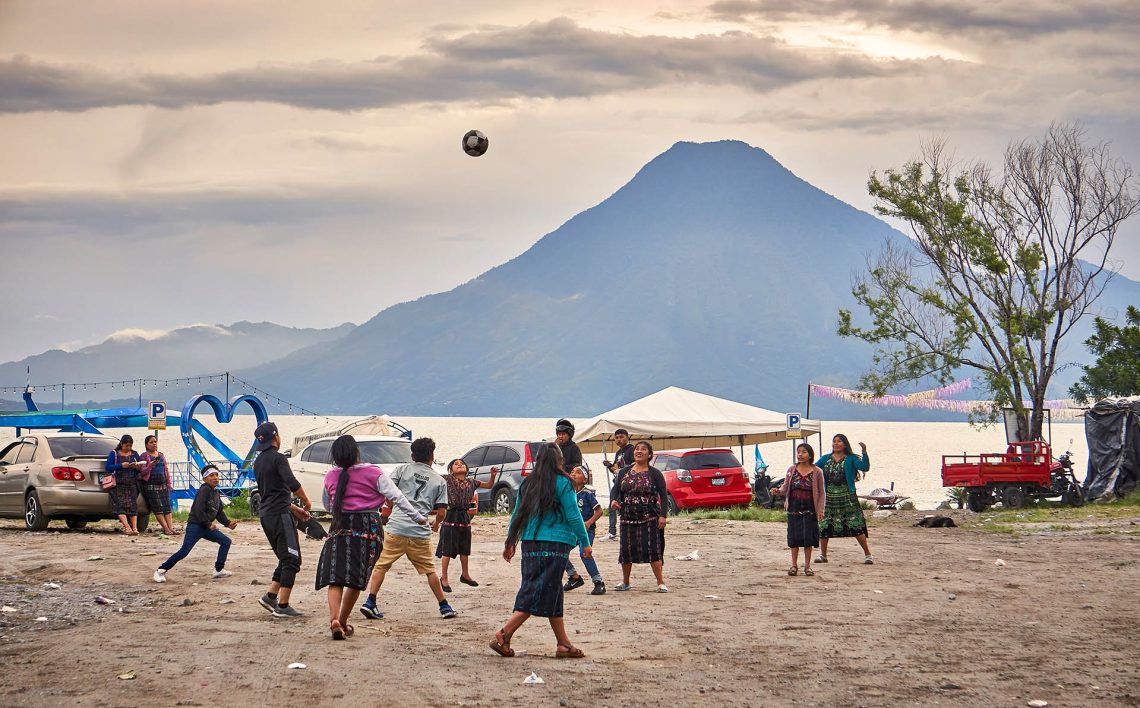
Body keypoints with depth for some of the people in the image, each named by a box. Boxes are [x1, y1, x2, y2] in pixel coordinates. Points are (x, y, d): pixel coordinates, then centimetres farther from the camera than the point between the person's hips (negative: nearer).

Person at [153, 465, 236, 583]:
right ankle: (161, 571, -7)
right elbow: (199, 510, -21)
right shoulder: (204, 490, -13)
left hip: (207, 527, 9)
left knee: (226, 541, 7)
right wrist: (208, 524, -19)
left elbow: (219, 513, 20)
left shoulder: (216, 493, 14)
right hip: (195, 526, -9)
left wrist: (228, 523, 7)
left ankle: (219, 570, 13)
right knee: (184, 551, -15)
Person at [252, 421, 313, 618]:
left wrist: (294, 509, 24)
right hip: (280, 514, -9)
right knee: (291, 560, -6)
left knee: (285, 559, 18)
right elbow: (292, 484, -23)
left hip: (266, 515, 9)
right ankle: (283, 606, -10)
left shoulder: (258, 462, 18)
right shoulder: (278, 458, -11)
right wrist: (306, 501, -6)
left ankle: (270, 596, 12)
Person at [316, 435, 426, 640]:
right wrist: (418, 517, -1)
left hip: (340, 527, 1)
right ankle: (343, 622, 16)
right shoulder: (374, 473, -5)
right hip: (368, 529, -1)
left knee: (335, 577, -3)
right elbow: (397, 497, -6)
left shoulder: (330, 476, 5)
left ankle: (334, 618, -25)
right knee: (356, 578, 11)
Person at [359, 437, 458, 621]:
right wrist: (436, 523, 30)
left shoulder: (402, 470, 8)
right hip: (421, 533, 1)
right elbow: (441, 512, 8)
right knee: (430, 570, 14)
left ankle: (370, 602, -1)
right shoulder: (439, 481, 11)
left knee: (381, 565, 9)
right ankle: (445, 607, 19)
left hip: (396, 528, -1)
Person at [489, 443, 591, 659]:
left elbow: (517, 514, 13)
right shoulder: (562, 483, -6)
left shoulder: (528, 483, 10)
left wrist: (510, 543, 20)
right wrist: (585, 543, 0)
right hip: (555, 545, -7)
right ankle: (503, 636, -11)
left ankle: (563, 643, 16)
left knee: (553, 595, 13)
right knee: (539, 595, -4)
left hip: (530, 544, 7)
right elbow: (573, 516, -7)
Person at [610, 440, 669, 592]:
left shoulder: (654, 474, 0)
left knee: (653, 550, -9)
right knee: (626, 550, 6)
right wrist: (613, 500, -17)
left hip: (650, 518, -3)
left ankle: (661, 583, -5)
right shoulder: (624, 472, 9)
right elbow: (615, 489, 6)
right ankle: (625, 582, 22)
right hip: (628, 517, 3)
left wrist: (663, 515, -12)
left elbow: (663, 495, -3)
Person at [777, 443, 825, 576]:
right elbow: (785, 489, 6)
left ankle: (807, 566, 10)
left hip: (809, 509, -1)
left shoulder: (817, 472, -1)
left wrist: (820, 509, -6)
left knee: (808, 538, 0)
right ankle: (794, 565, 13)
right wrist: (779, 491, -17)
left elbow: (821, 493, 2)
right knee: (794, 538, 3)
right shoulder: (791, 470, 4)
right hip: (793, 509, 1)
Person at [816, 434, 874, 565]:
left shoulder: (851, 459, 0)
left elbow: (865, 467, -14)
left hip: (847, 497, -4)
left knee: (856, 525, -7)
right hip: (829, 497, 4)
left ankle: (867, 554, 1)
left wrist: (864, 452, -26)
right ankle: (823, 555, 19)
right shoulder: (825, 459, 12)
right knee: (824, 526, 4)